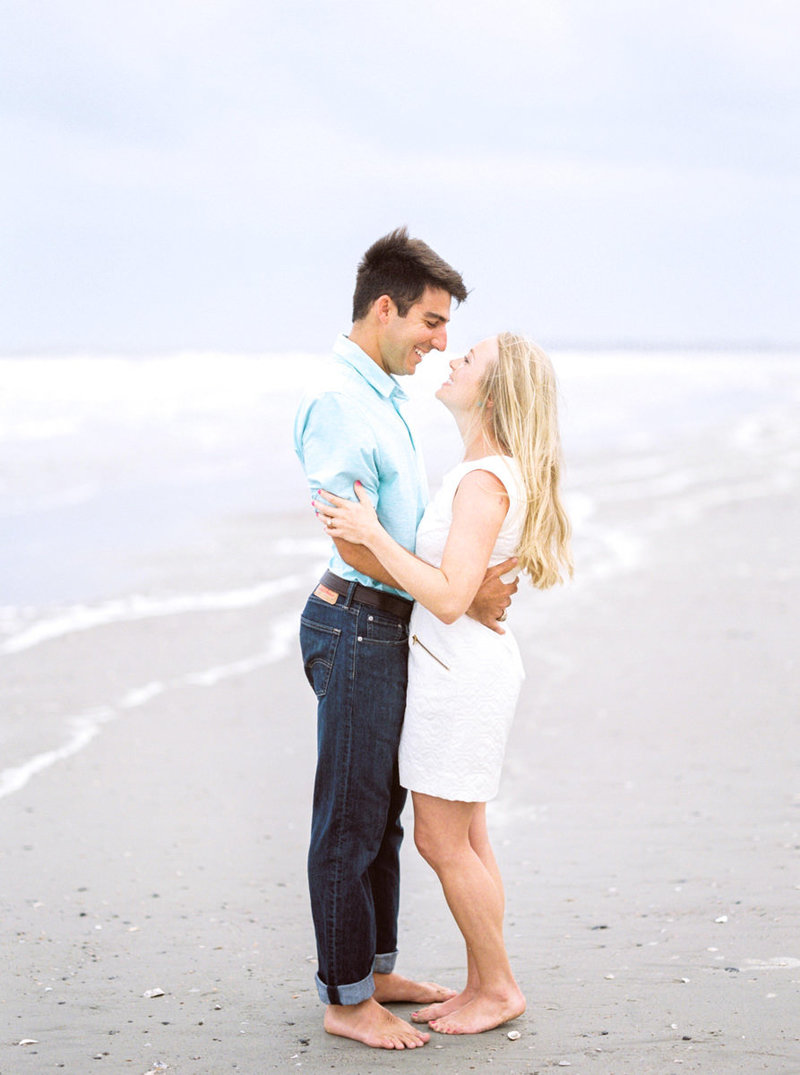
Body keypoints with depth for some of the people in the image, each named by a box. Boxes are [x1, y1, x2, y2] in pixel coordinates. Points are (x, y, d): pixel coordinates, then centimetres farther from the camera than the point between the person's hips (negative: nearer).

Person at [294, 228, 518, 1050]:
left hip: (390, 623, 10)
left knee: (382, 810, 17)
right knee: (351, 818, -1)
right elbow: (352, 541, -21)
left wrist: (470, 580, 13)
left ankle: (375, 971, 28)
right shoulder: (336, 400, -17)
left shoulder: (384, 396, 14)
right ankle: (345, 999, 8)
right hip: (357, 627, -10)